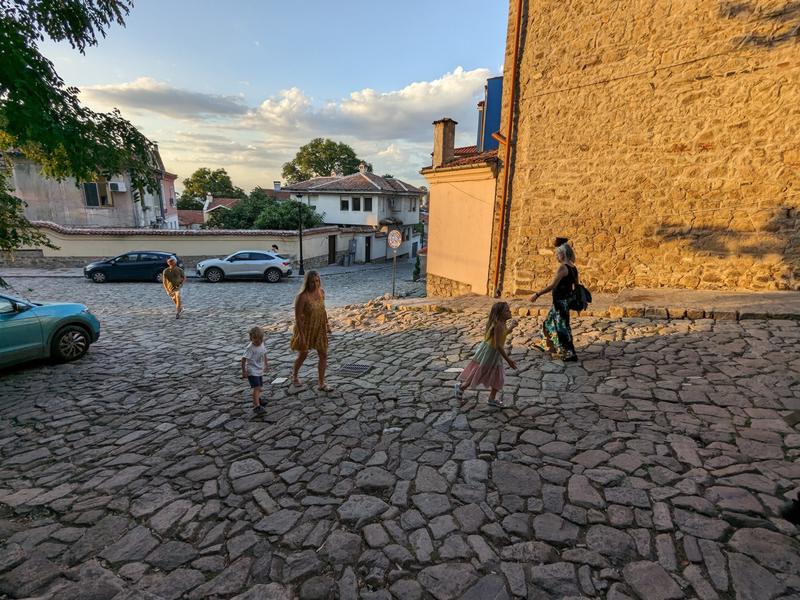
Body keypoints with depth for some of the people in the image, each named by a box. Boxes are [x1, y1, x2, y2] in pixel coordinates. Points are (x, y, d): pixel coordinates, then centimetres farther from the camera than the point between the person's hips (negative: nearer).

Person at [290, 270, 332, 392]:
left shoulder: (321, 292, -4)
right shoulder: (302, 296, -24)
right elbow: (298, 316, -22)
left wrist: (327, 324, 12)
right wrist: (301, 335, -22)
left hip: (319, 328, 5)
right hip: (306, 328, -5)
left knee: (323, 355, 3)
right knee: (303, 354, 13)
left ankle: (321, 383, 15)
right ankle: (294, 375, 42)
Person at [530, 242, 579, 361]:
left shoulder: (562, 267, -18)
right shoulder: (573, 268, 8)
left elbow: (552, 285, -26)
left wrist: (537, 294, -25)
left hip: (560, 301, -9)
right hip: (566, 300, 9)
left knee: (562, 326, -1)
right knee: (550, 322, 22)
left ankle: (569, 354, 5)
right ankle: (545, 344, 36)